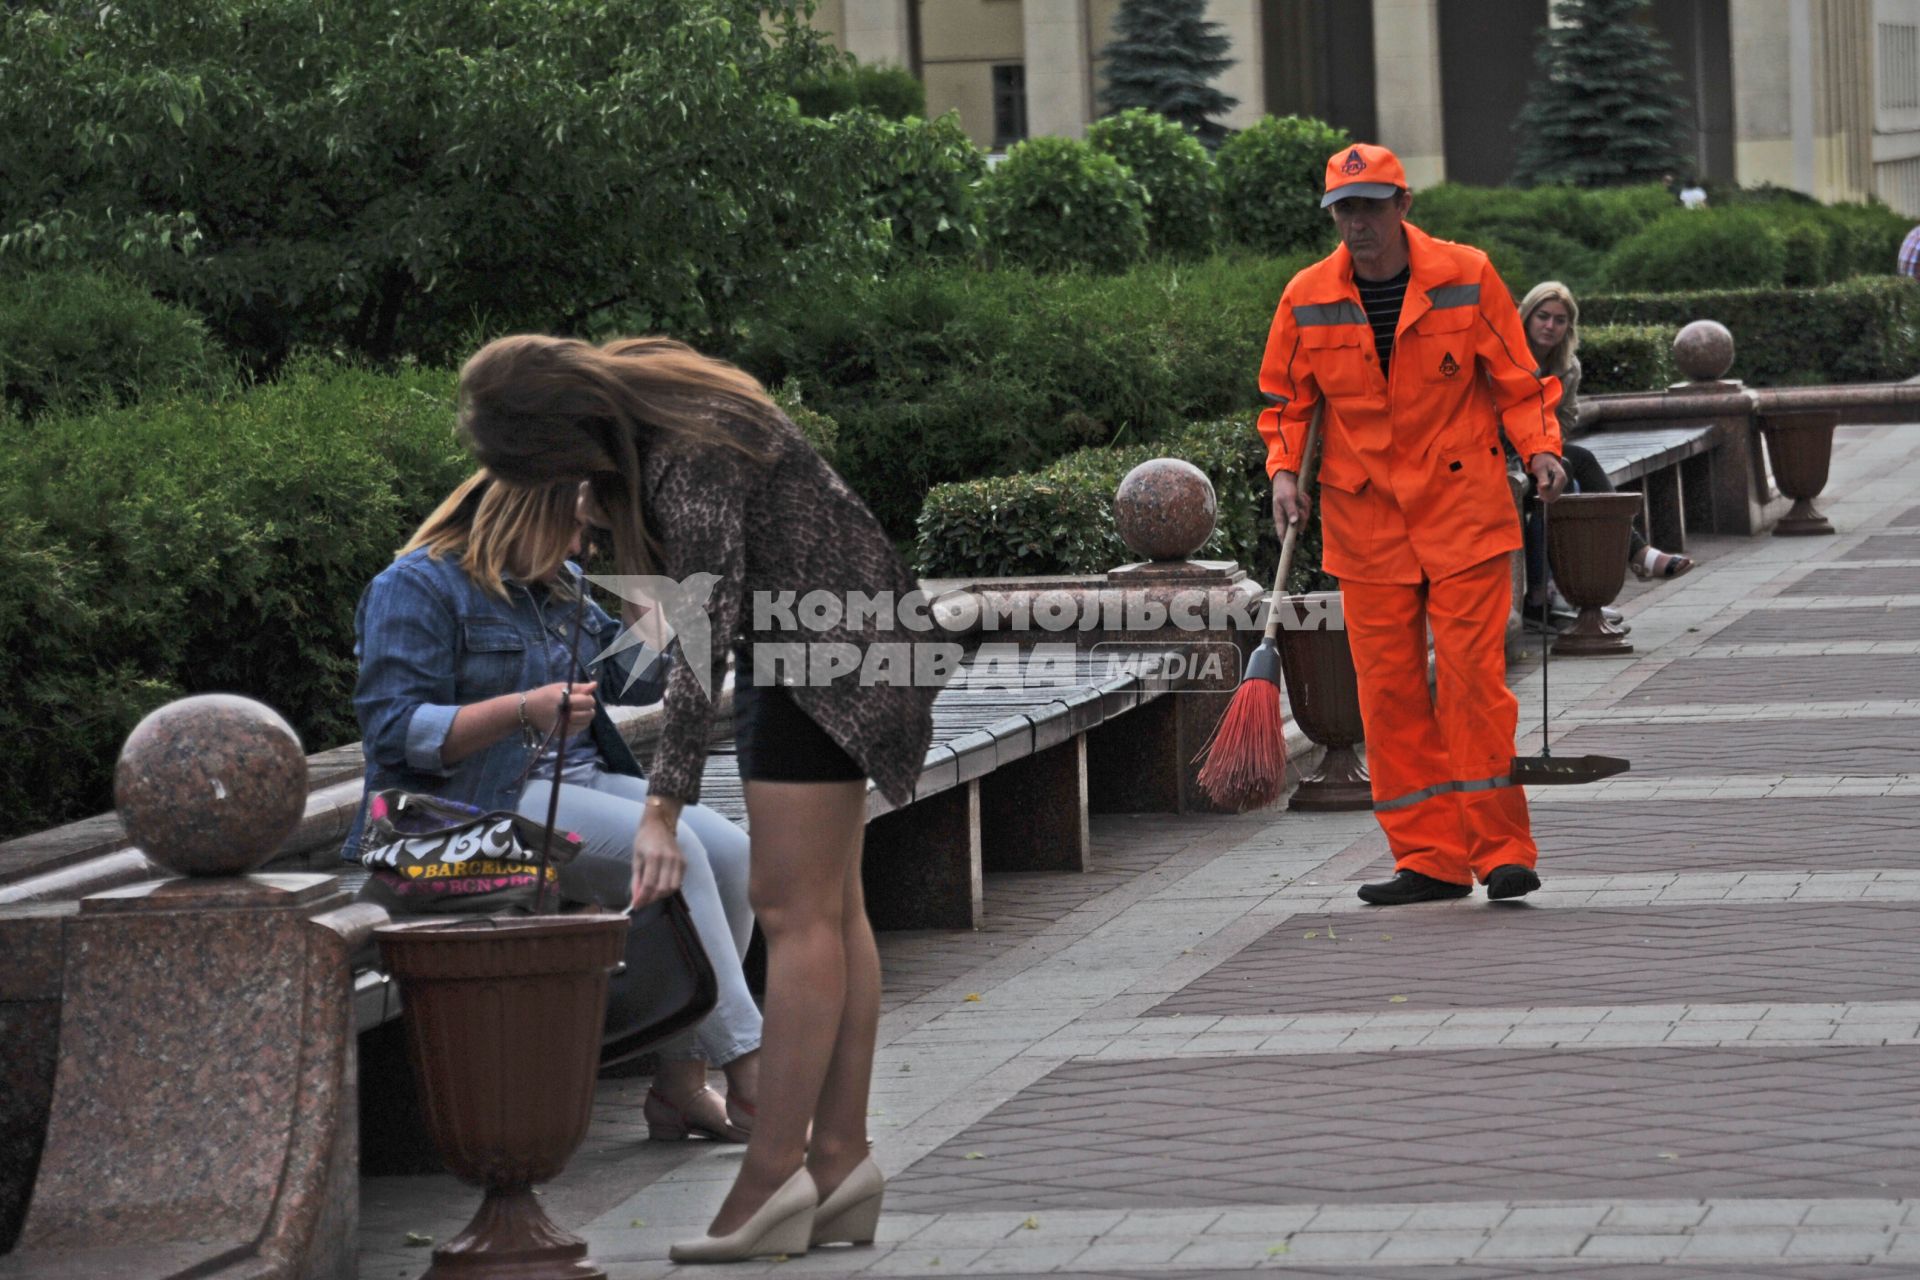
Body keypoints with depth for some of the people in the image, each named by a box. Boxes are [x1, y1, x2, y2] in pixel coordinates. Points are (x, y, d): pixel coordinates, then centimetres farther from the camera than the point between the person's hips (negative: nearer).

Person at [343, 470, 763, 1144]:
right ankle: (749, 1082, -23)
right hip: (482, 804, -9)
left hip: (582, 780, 9)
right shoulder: (416, 589, -7)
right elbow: (395, 731, -17)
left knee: (730, 851, -14)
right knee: (675, 850, -26)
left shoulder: (557, 585, 19)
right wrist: (523, 711, -27)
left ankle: (681, 1080, -15)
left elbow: (632, 677, 28)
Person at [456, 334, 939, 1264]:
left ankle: (775, 1172, -10)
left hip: (823, 646, -10)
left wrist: (663, 809, -32)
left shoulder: (692, 457, -27)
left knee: (795, 910, -10)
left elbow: (703, 636, -30)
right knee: (830, 909, 7)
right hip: (796, 650, 10)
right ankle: (840, 1160, 8)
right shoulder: (638, 408, 0)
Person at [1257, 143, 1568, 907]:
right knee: (1387, 687, 1)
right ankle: (1430, 859, 8)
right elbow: (1286, 400, 14)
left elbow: (1515, 378, 4)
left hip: (1462, 508, -3)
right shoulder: (1307, 299, 2)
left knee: (1473, 674, -8)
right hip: (1364, 519, 3)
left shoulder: (1465, 278, -3)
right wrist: (1284, 470, -2)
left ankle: (1501, 849, -1)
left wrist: (1540, 447, -10)